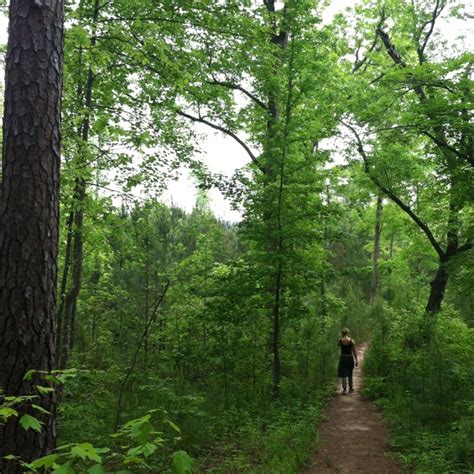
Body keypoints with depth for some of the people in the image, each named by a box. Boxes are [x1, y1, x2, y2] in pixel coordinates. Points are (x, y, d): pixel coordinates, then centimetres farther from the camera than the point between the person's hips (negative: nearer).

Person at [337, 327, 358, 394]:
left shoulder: (340, 340, -6)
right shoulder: (351, 341, -4)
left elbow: (338, 345, 17)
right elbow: (354, 351, -3)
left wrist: (341, 338, 13)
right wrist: (356, 360, 1)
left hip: (343, 358, -2)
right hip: (350, 357, 2)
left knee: (343, 374, 2)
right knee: (350, 374, 18)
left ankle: (344, 389, -6)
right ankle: (350, 388, 30)